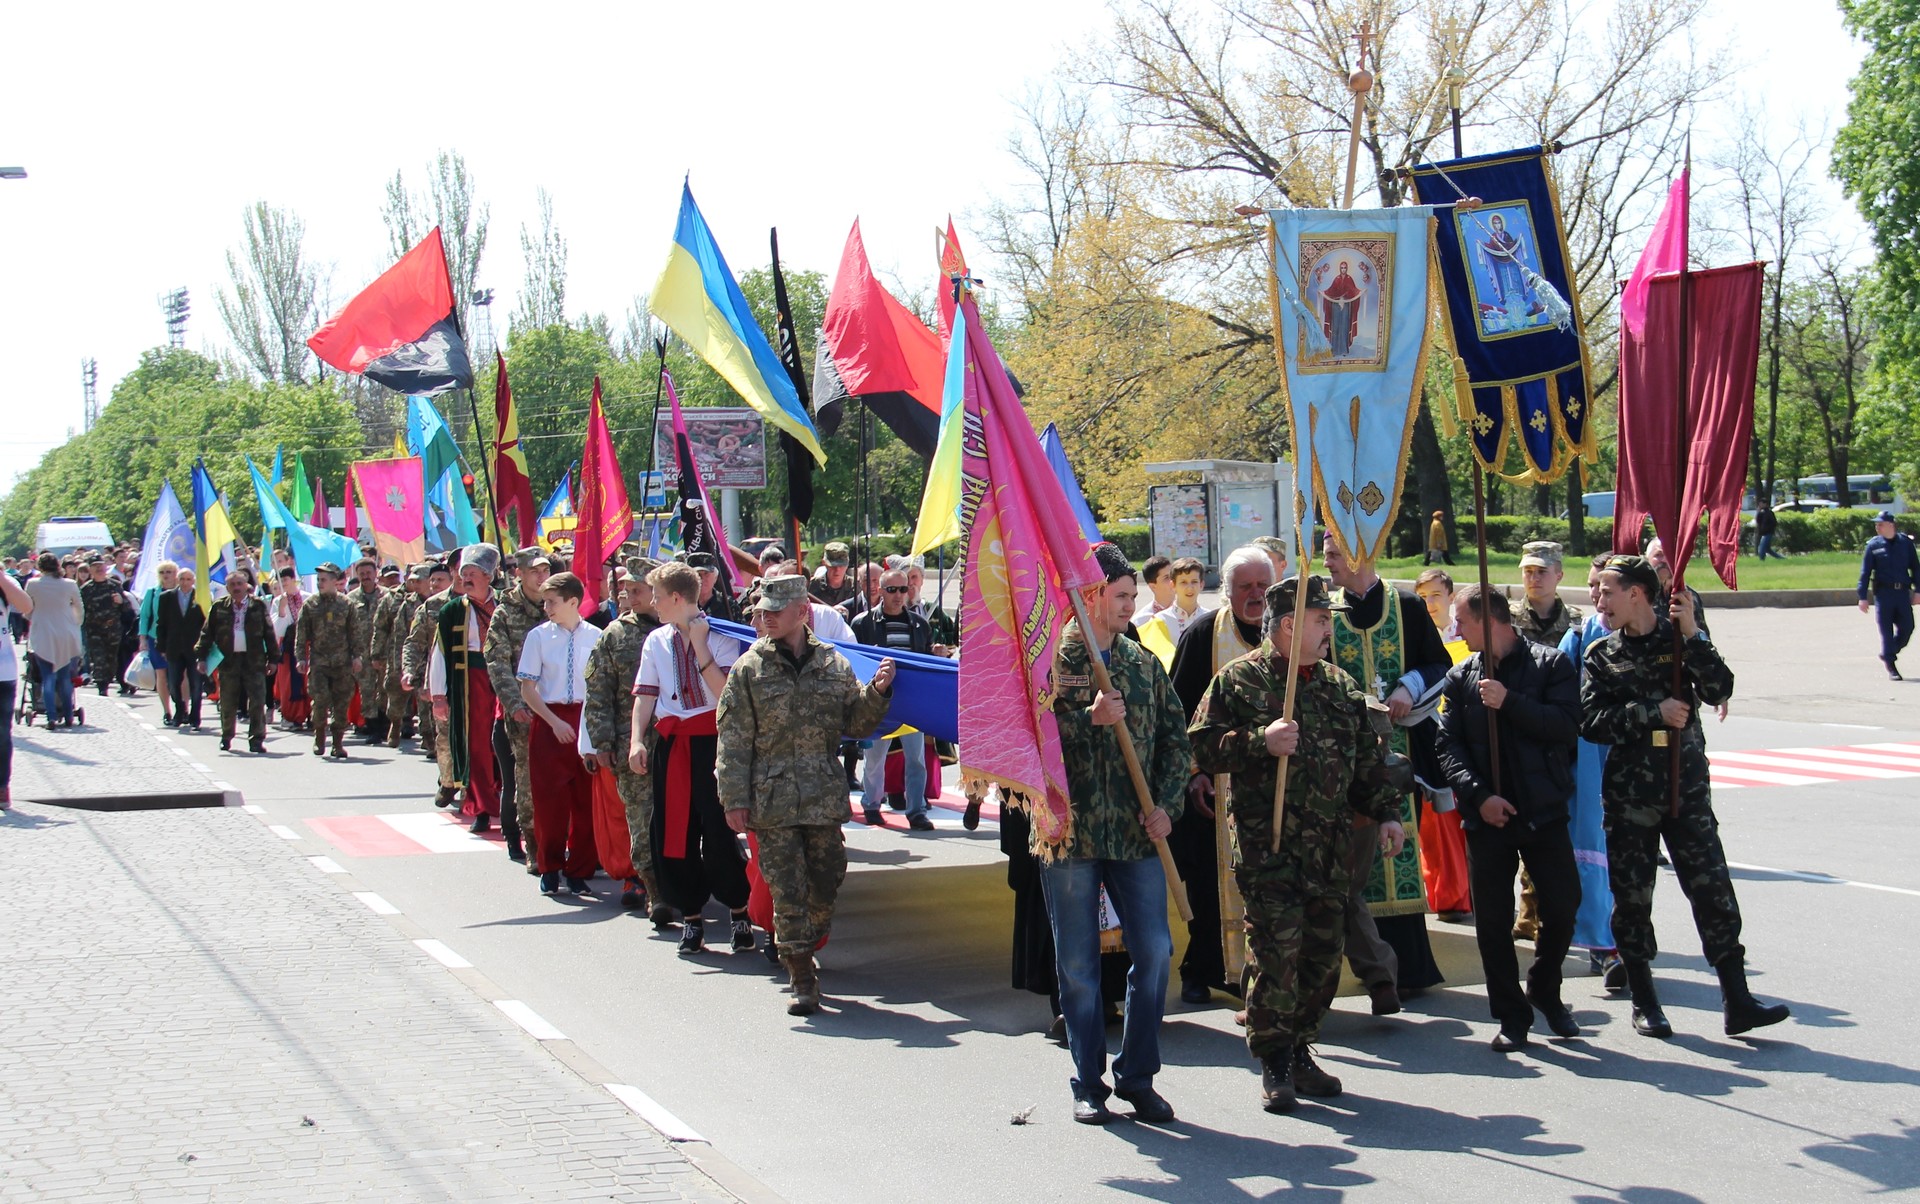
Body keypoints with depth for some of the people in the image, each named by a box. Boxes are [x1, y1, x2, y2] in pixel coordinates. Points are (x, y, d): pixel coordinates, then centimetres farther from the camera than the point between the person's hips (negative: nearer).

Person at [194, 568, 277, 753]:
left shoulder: (258, 606, 3)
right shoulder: (219, 607, 5)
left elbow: (269, 633, 5)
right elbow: (207, 633, 7)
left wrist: (273, 658, 3)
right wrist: (201, 658, 2)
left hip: (254, 660, -1)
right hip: (228, 660, 1)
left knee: (257, 702, -4)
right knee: (227, 703, 9)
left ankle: (257, 739, 2)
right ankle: (226, 737, 25)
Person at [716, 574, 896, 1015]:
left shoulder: (834, 664, 7)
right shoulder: (749, 669, 1)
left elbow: (857, 724, 12)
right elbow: (733, 739, -1)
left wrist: (877, 692, -6)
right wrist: (734, 798, -6)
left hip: (826, 798, 2)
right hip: (772, 801, -2)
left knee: (826, 885, 6)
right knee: (788, 892, -4)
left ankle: (803, 955, 29)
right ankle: (802, 981, 5)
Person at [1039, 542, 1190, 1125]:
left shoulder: (1143, 663, 11)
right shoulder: (1049, 662, -1)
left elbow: (1175, 736, 12)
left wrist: (1166, 804, -1)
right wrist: (1090, 719, -19)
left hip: (1136, 835, 3)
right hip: (1069, 833, -3)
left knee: (1155, 951, -2)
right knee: (1078, 964, 3)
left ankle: (1137, 1075, 13)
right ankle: (1089, 1081, 15)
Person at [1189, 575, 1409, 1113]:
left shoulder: (1341, 685, 14)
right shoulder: (1238, 680, -2)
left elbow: (1368, 759, 20)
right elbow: (1201, 748, -6)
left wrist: (1384, 814, 8)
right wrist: (1261, 742, -18)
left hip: (1331, 847, 5)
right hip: (1267, 847, -5)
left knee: (1324, 952, 8)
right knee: (1275, 953, -8)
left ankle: (1300, 1050, 24)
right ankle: (1274, 1065, 3)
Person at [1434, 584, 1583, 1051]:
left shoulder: (1551, 664, 0)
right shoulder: (1461, 676, 8)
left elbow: (1568, 726, -11)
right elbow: (1448, 745, 2)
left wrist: (1510, 702, -18)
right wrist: (1479, 795, -12)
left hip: (1544, 811, -2)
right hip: (1487, 815, 2)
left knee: (1563, 905, 1)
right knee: (1492, 920, 2)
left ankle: (1544, 990, 27)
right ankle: (1512, 1016, 14)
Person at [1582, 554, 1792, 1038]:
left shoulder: (1682, 638, 3)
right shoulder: (1601, 655, 4)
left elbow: (1719, 691, -11)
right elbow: (1591, 722, -8)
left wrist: (1691, 637, -17)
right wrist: (1653, 713, -15)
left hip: (1687, 784, -1)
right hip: (1629, 791, 1)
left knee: (1712, 888, -4)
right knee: (1631, 896, 4)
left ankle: (1737, 1002, -1)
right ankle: (1644, 1003, 16)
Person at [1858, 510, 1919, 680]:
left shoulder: (1906, 542, 5)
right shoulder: (1873, 545, 1)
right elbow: (1865, 572, 2)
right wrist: (1863, 597, -2)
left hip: (1903, 591, 2)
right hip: (1883, 592, -2)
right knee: (1887, 630, -2)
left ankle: (1887, 655, 23)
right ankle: (1890, 665, 7)